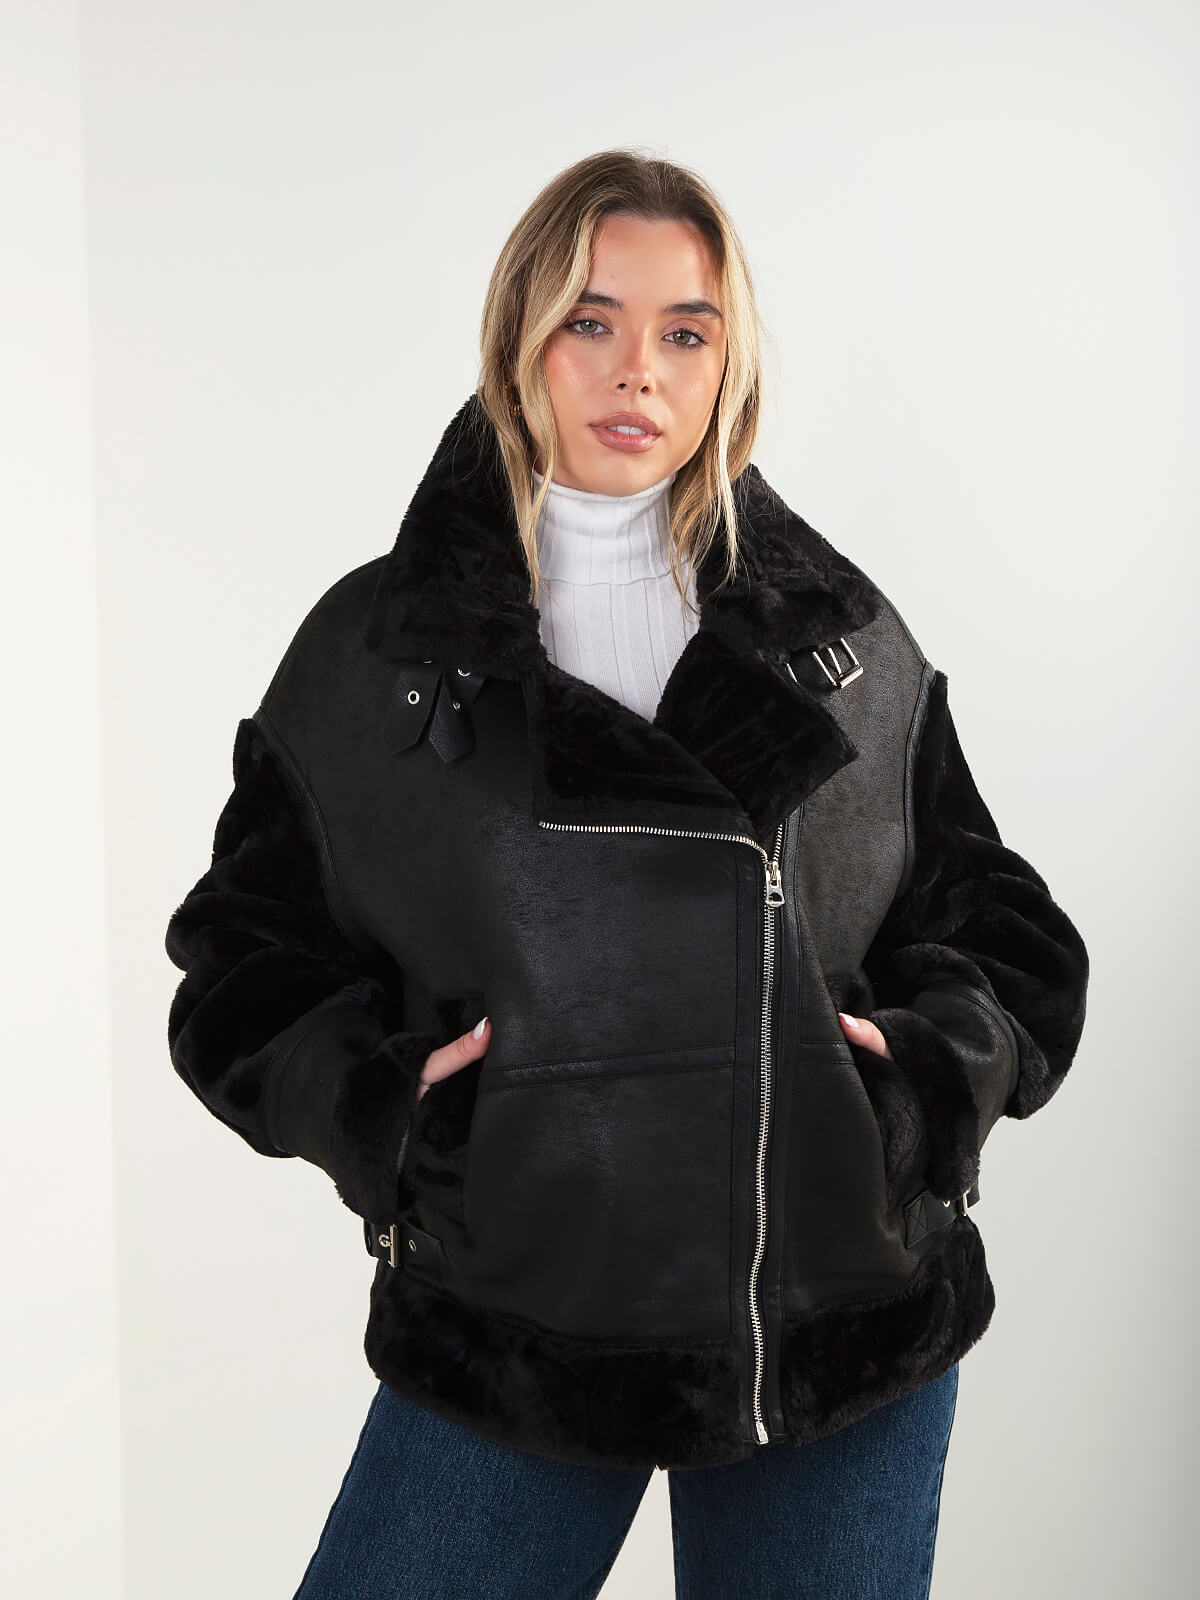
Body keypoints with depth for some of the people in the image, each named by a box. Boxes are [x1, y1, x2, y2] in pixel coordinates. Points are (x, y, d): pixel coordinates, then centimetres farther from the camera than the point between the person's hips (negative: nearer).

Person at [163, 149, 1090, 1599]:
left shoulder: (848, 638, 5)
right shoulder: (371, 649, 2)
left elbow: (1000, 933, 10)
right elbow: (247, 962, 5)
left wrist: (930, 1064, -9)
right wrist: (370, 1098, -13)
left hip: (849, 1320, 2)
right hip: (507, 1334, -1)